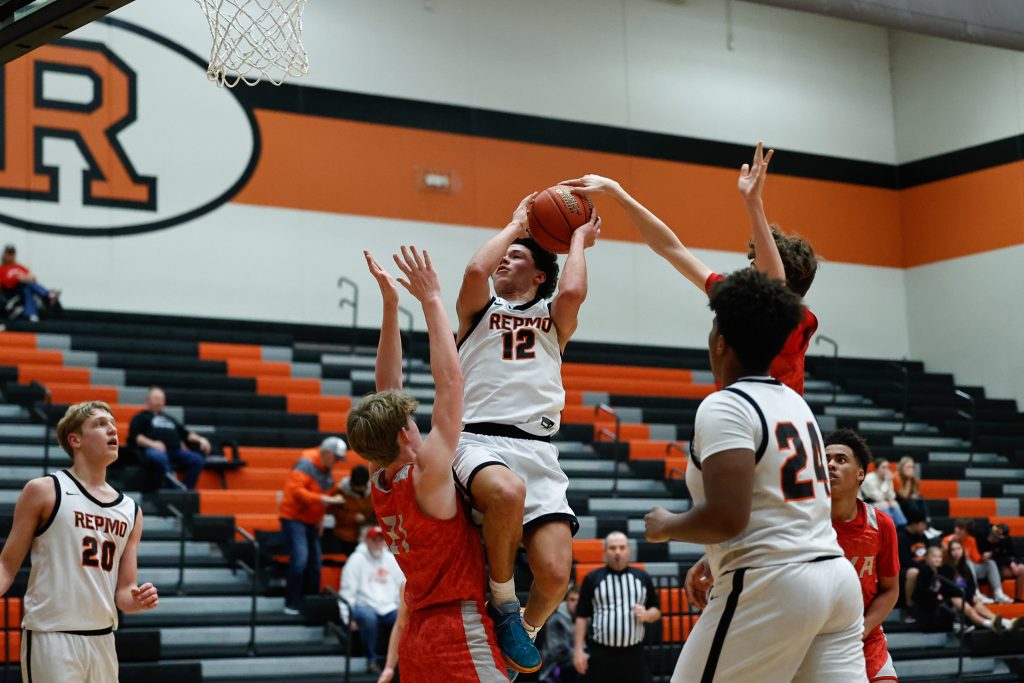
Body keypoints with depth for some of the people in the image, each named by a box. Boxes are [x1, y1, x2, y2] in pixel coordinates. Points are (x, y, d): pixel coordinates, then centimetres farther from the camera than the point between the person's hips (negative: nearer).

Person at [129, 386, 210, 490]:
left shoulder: (169, 419, 37)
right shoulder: (141, 418, 19)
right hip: (154, 450, -5)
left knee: (198, 460, -23)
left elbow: (185, 433, 33)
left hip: (175, 451, 5)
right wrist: (151, 444, -14)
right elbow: (134, 437, 4)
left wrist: (200, 439, 14)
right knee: (160, 457, -42)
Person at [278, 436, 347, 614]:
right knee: (300, 559, -18)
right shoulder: (306, 465, -16)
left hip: (311, 522, 9)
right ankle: (292, 605, -10)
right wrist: (323, 499, -32)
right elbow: (296, 490, -27)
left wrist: (320, 519, 6)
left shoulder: (327, 471, 11)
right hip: (293, 518, -9)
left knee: (315, 562, 9)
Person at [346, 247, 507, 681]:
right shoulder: (427, 478, -15)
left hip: (417, 640, 9)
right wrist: (431, 300, -9)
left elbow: (387, 387, 10)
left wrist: (391, 303, 9)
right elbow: (450, 382, -14)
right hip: (462, 636, -9)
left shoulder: (379, 483, 5)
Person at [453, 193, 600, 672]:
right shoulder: (479, 308, 19)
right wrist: (515, 223, 11)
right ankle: (502, 602, -16)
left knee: (555, 575, -18)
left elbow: (572, 293, -3)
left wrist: (578, 240, 14)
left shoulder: (554, 318, 22)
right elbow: (475, 270, -4)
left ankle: (525, 629, 17)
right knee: (507, 491, -41)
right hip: (479, 440, -2)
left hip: (537, 448, 2)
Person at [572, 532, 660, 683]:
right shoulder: (593, 579, 3)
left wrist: (647, 615, -9)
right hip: (601, 654, -2)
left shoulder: (643, 577, 9)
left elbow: (656, 611, 15)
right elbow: (582, 616, 3)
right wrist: (578, 649, -4)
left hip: (634, 654, 2)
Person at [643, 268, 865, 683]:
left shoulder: (725, 407, -11)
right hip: (835, 576, 9)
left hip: (772, 586, -8)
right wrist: (717, 559, 30)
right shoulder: (794, 402, 16)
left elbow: (726, 516, -22)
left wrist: (665, 527, -3)